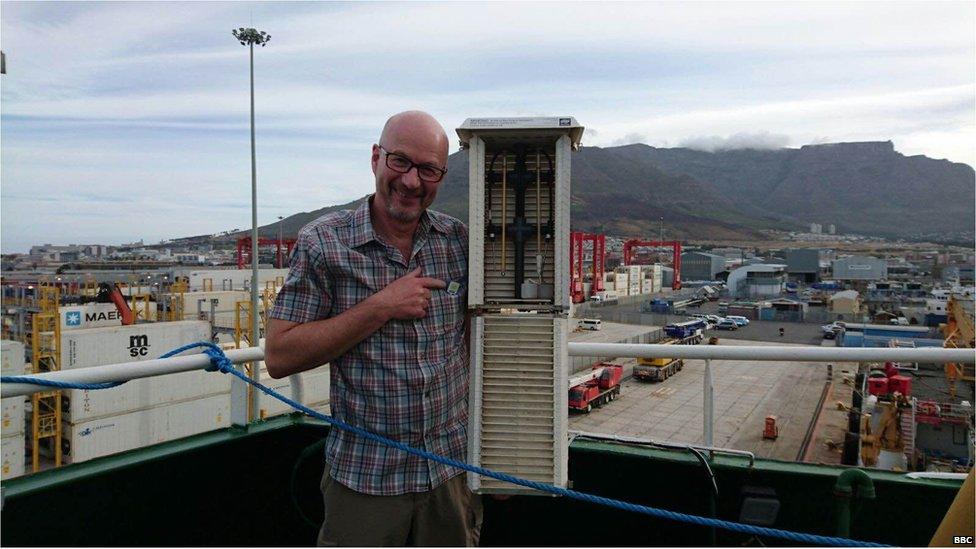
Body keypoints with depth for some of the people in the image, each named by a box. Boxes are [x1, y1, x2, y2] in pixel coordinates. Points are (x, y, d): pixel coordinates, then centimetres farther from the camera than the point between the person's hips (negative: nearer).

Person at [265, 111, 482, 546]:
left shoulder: (460, 241, 2)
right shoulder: (323, 243, -8)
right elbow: (279, 357, -13)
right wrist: (380, 307, -19)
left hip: (453, 470, 3)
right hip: (364, 478, -3)